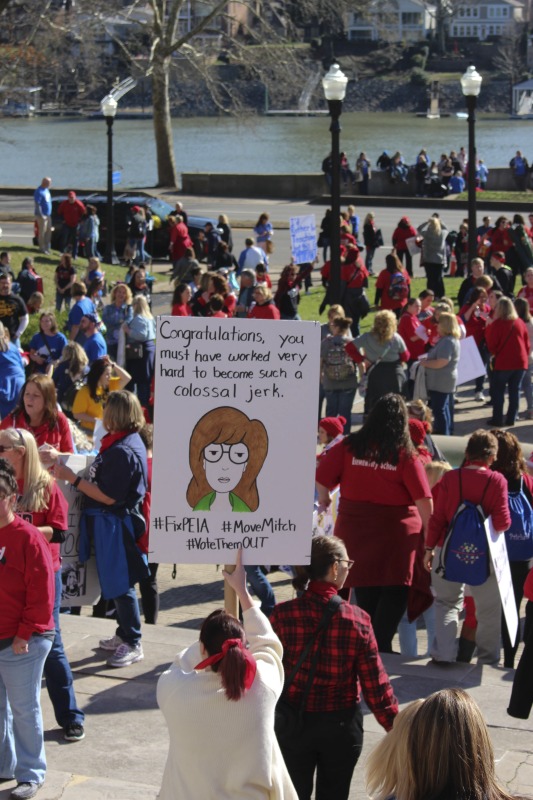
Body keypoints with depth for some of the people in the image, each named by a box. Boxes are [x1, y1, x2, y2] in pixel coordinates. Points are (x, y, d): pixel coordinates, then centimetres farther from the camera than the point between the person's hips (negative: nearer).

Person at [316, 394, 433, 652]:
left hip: (353, 527, 3)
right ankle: (380, 647, -7)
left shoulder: (349, 446, -3)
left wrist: (323, 498, 21)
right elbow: (424, 500, -12)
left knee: (365, 592, 13)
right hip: (396, 529, -3)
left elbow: (322, 478, 1)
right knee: (395, 592, 3)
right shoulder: (405, 455, -9)